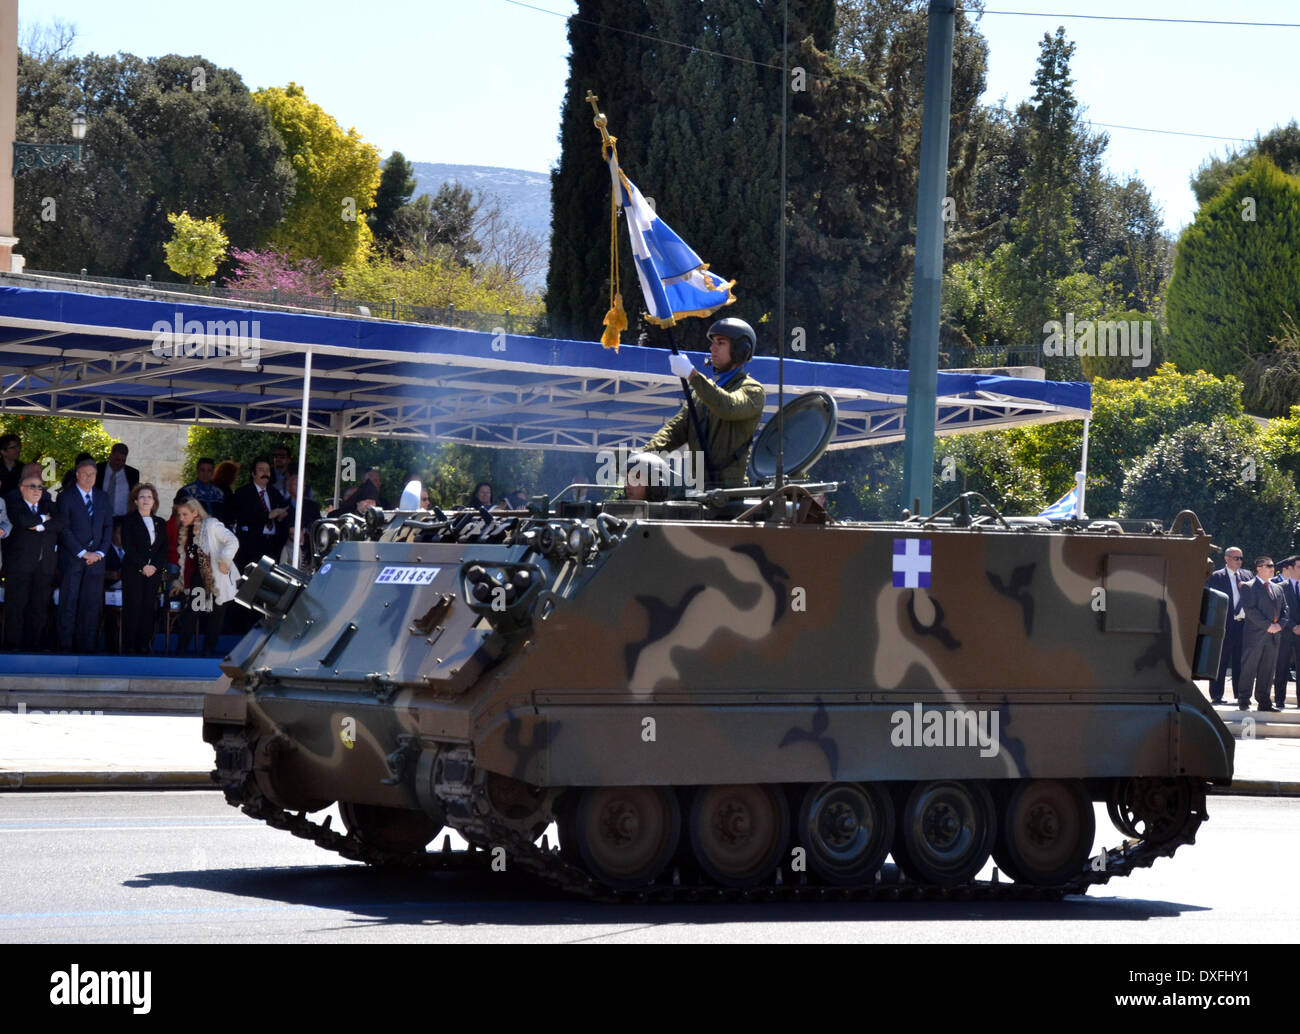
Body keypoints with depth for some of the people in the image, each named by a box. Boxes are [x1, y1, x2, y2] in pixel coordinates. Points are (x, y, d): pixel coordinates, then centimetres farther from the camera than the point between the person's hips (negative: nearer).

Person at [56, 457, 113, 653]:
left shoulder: (102, 497, 15)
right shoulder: (66, 497, 1)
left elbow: (108, 527, 12)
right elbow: (64, 530, -6)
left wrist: (100, 552, -3)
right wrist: (82, 553, -11)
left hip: (96, 558, 4)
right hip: (72, 559, -4)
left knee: (92, 604, 0)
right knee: (69, 602, -4)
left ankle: (87, 646, 2)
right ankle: (66, 646, -2)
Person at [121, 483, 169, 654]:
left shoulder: (160, 523, 17)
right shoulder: (128, 520, 5)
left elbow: (164, 548, 10)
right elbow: (128, 546, -5)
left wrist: (155, 566, -7)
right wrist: (142, 566, -13)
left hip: (154, 571, 4)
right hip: (133, 572, -4)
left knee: (149, 608, -1)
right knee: (133, 608, -7)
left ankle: (144, 645, 1)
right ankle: (129, 646, -6)